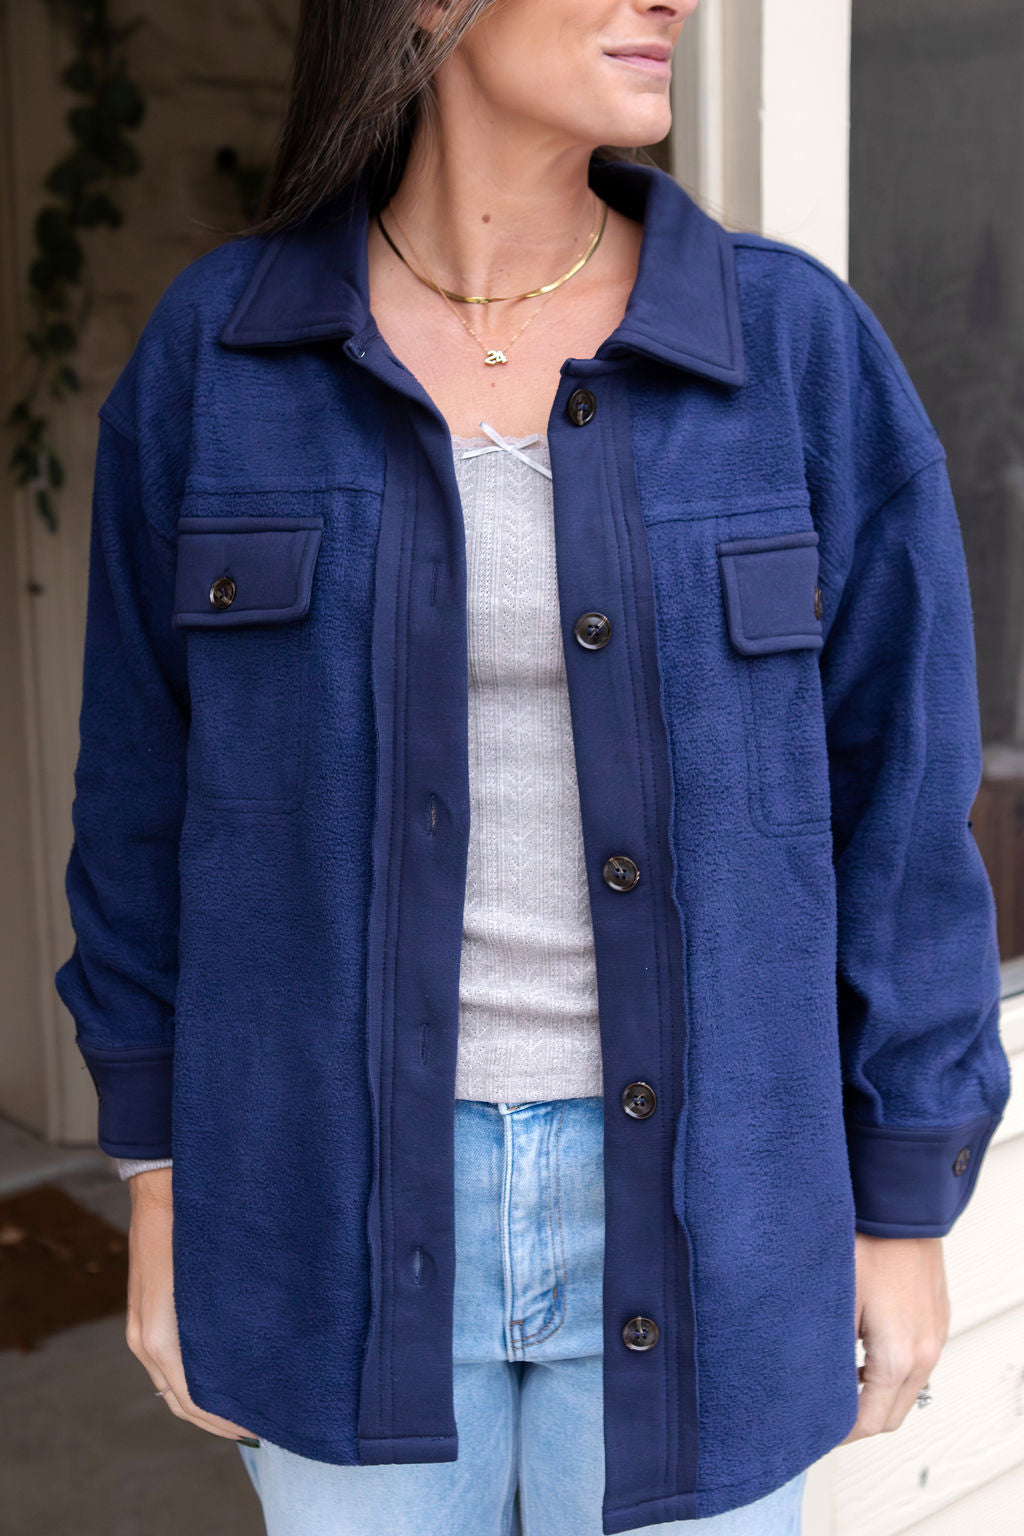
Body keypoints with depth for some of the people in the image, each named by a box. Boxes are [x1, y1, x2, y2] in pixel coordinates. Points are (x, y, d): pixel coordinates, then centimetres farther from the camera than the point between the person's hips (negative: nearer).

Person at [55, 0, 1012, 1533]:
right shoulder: (219, 346, -5)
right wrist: (161, 1181, 4)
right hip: (343, 1201, 1)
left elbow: (897, 798, -3)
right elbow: (148, 777, 2)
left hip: (693, 1202, 0)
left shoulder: (798, 346, -8)